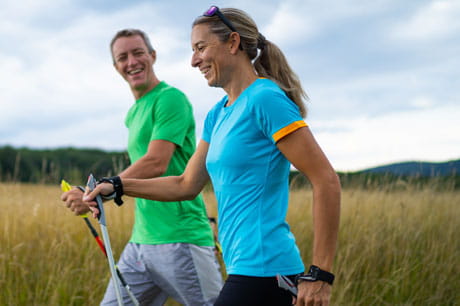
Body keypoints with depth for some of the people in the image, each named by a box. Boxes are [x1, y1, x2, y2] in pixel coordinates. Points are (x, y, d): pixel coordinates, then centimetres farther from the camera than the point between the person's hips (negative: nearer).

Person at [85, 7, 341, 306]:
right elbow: (187, 185, 22)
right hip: (244, 267, 9)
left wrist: (320, 274, -18)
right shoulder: (217, 115, 15)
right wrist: (117, 187, 13)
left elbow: (326, 181, -16)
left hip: (262, 270, -9)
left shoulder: (265, 99, -13)